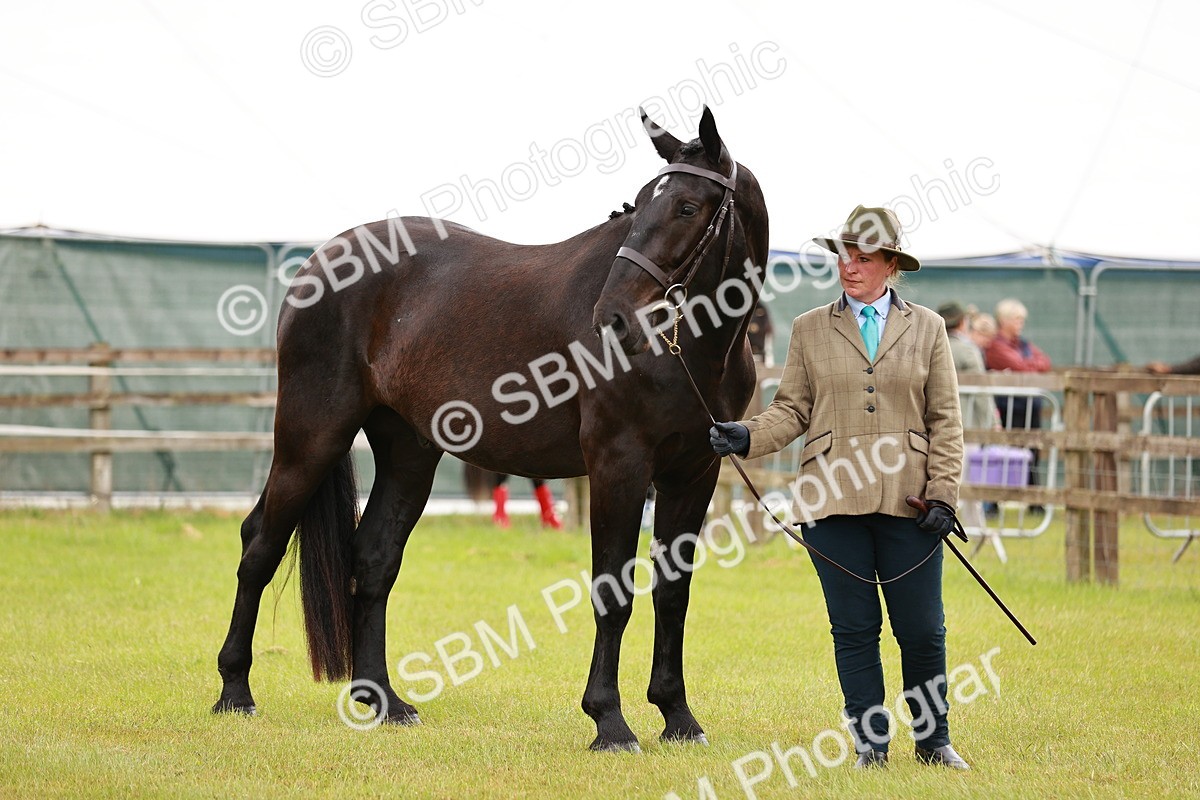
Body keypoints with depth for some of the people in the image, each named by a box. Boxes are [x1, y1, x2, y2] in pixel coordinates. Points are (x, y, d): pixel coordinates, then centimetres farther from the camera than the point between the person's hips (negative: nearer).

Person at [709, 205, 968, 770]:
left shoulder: (927, 329, 10)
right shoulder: (810, 330, 10)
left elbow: (945, 421, 7)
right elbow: (793, 410, 8)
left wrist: (943, 493, -2)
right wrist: (747, 436, -11)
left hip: (906, 501, 0)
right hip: (834, 501, 0)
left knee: (921, 629, 1)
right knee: (854, 628, 3)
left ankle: (933, 739, 15)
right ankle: (870, 740, 12)